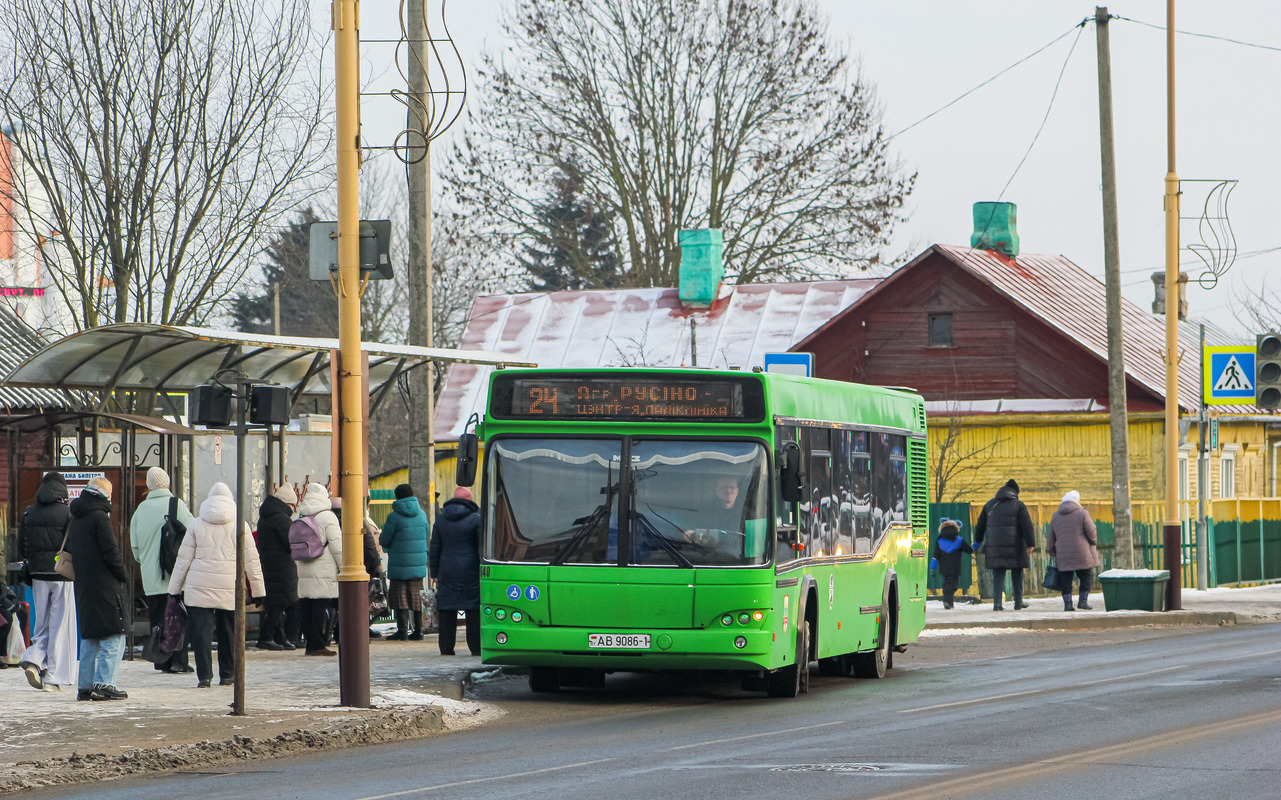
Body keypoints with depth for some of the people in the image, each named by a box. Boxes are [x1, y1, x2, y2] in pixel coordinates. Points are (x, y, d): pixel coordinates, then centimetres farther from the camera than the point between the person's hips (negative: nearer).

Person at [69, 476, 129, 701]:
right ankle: (104, 683, -14)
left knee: (89, 639, 14)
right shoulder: (99, 517, -14)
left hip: (83, 586, 9)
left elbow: (70, 548, 19)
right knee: (113, 637, -6)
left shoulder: (76, 518, 12)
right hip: (105, 587, -9)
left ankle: (85, 685, 13)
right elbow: (111, 551, -17)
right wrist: (123, 576, -4)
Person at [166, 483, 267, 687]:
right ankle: (228, 675, 18)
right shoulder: (239, 525, 3)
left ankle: (204, 676, -10)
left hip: (199, 587, -1)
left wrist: (175, 588, 13)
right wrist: (258, 589, 13)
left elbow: (183, 559, 6)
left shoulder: (196, 524, 3)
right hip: (230, 587, 1)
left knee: (201, 631, -1)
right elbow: (251, 560, 5)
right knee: (228, 632, 12)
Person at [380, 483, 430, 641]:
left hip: (399, 566, -5)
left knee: (399, 596, 1)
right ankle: (418, 630, 12)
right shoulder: (422, 514, 4)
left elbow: (384, 541, -5)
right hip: (419, 563, 5)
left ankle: (402, 631, -4)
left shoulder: (394, 517, -11)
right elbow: (426, 535, 16)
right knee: (415, 596, 12)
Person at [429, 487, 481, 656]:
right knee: (473, 611, -1)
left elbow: (434, 548, 11)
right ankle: (476, 647, -3)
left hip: (447, 572, 3)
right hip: (470, 572, -3)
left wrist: (434, 573, 16)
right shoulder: (475, 519, -5)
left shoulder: (441, 520, 8)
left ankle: (446, 648, 4)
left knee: (447, 612, 5)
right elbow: (482, 548, -6)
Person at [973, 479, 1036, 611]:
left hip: (994, 545, 3)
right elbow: (1027, 526, -8)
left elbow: (980, 525, 20)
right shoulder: (1018, 505, -2)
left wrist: (978, 541, 30)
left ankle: (997, 603, -7)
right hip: (1014, 547, -3)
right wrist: (1030, 544, -5)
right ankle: (1018, 602, 15)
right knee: (1017, 573, 12)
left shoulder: (990, 504, 12)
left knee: (998, 575, 3)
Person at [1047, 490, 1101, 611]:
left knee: (1065, 579, 5)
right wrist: (1094, 543, 11)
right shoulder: (1082, 514, -4)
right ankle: (1083, 600, 3)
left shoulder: (1055, 517, 11)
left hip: (1063, 556, 3)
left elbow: (1050, 537, 14)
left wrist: (1051, 551, 24)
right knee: (1085, 577, 8)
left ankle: (1067, 603, 0)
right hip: (1081, 554, -3)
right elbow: (1091, 532, -7)